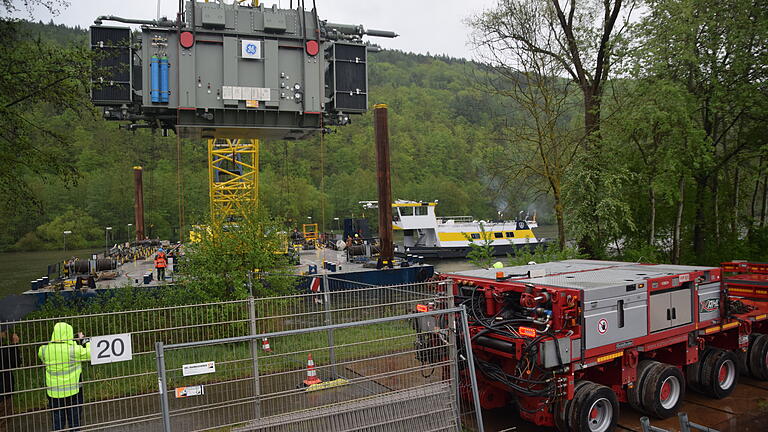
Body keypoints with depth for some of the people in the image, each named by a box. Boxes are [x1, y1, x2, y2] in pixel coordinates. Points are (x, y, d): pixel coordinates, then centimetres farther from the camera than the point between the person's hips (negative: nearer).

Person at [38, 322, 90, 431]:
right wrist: (84, 340, 5)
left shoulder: (44, 350, -7)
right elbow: (91, 354, -8)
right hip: (72, 391, -3)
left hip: (54, 392, 3)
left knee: (57, 422, 16)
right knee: (74, 421, 12)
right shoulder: (74, 350, -18)